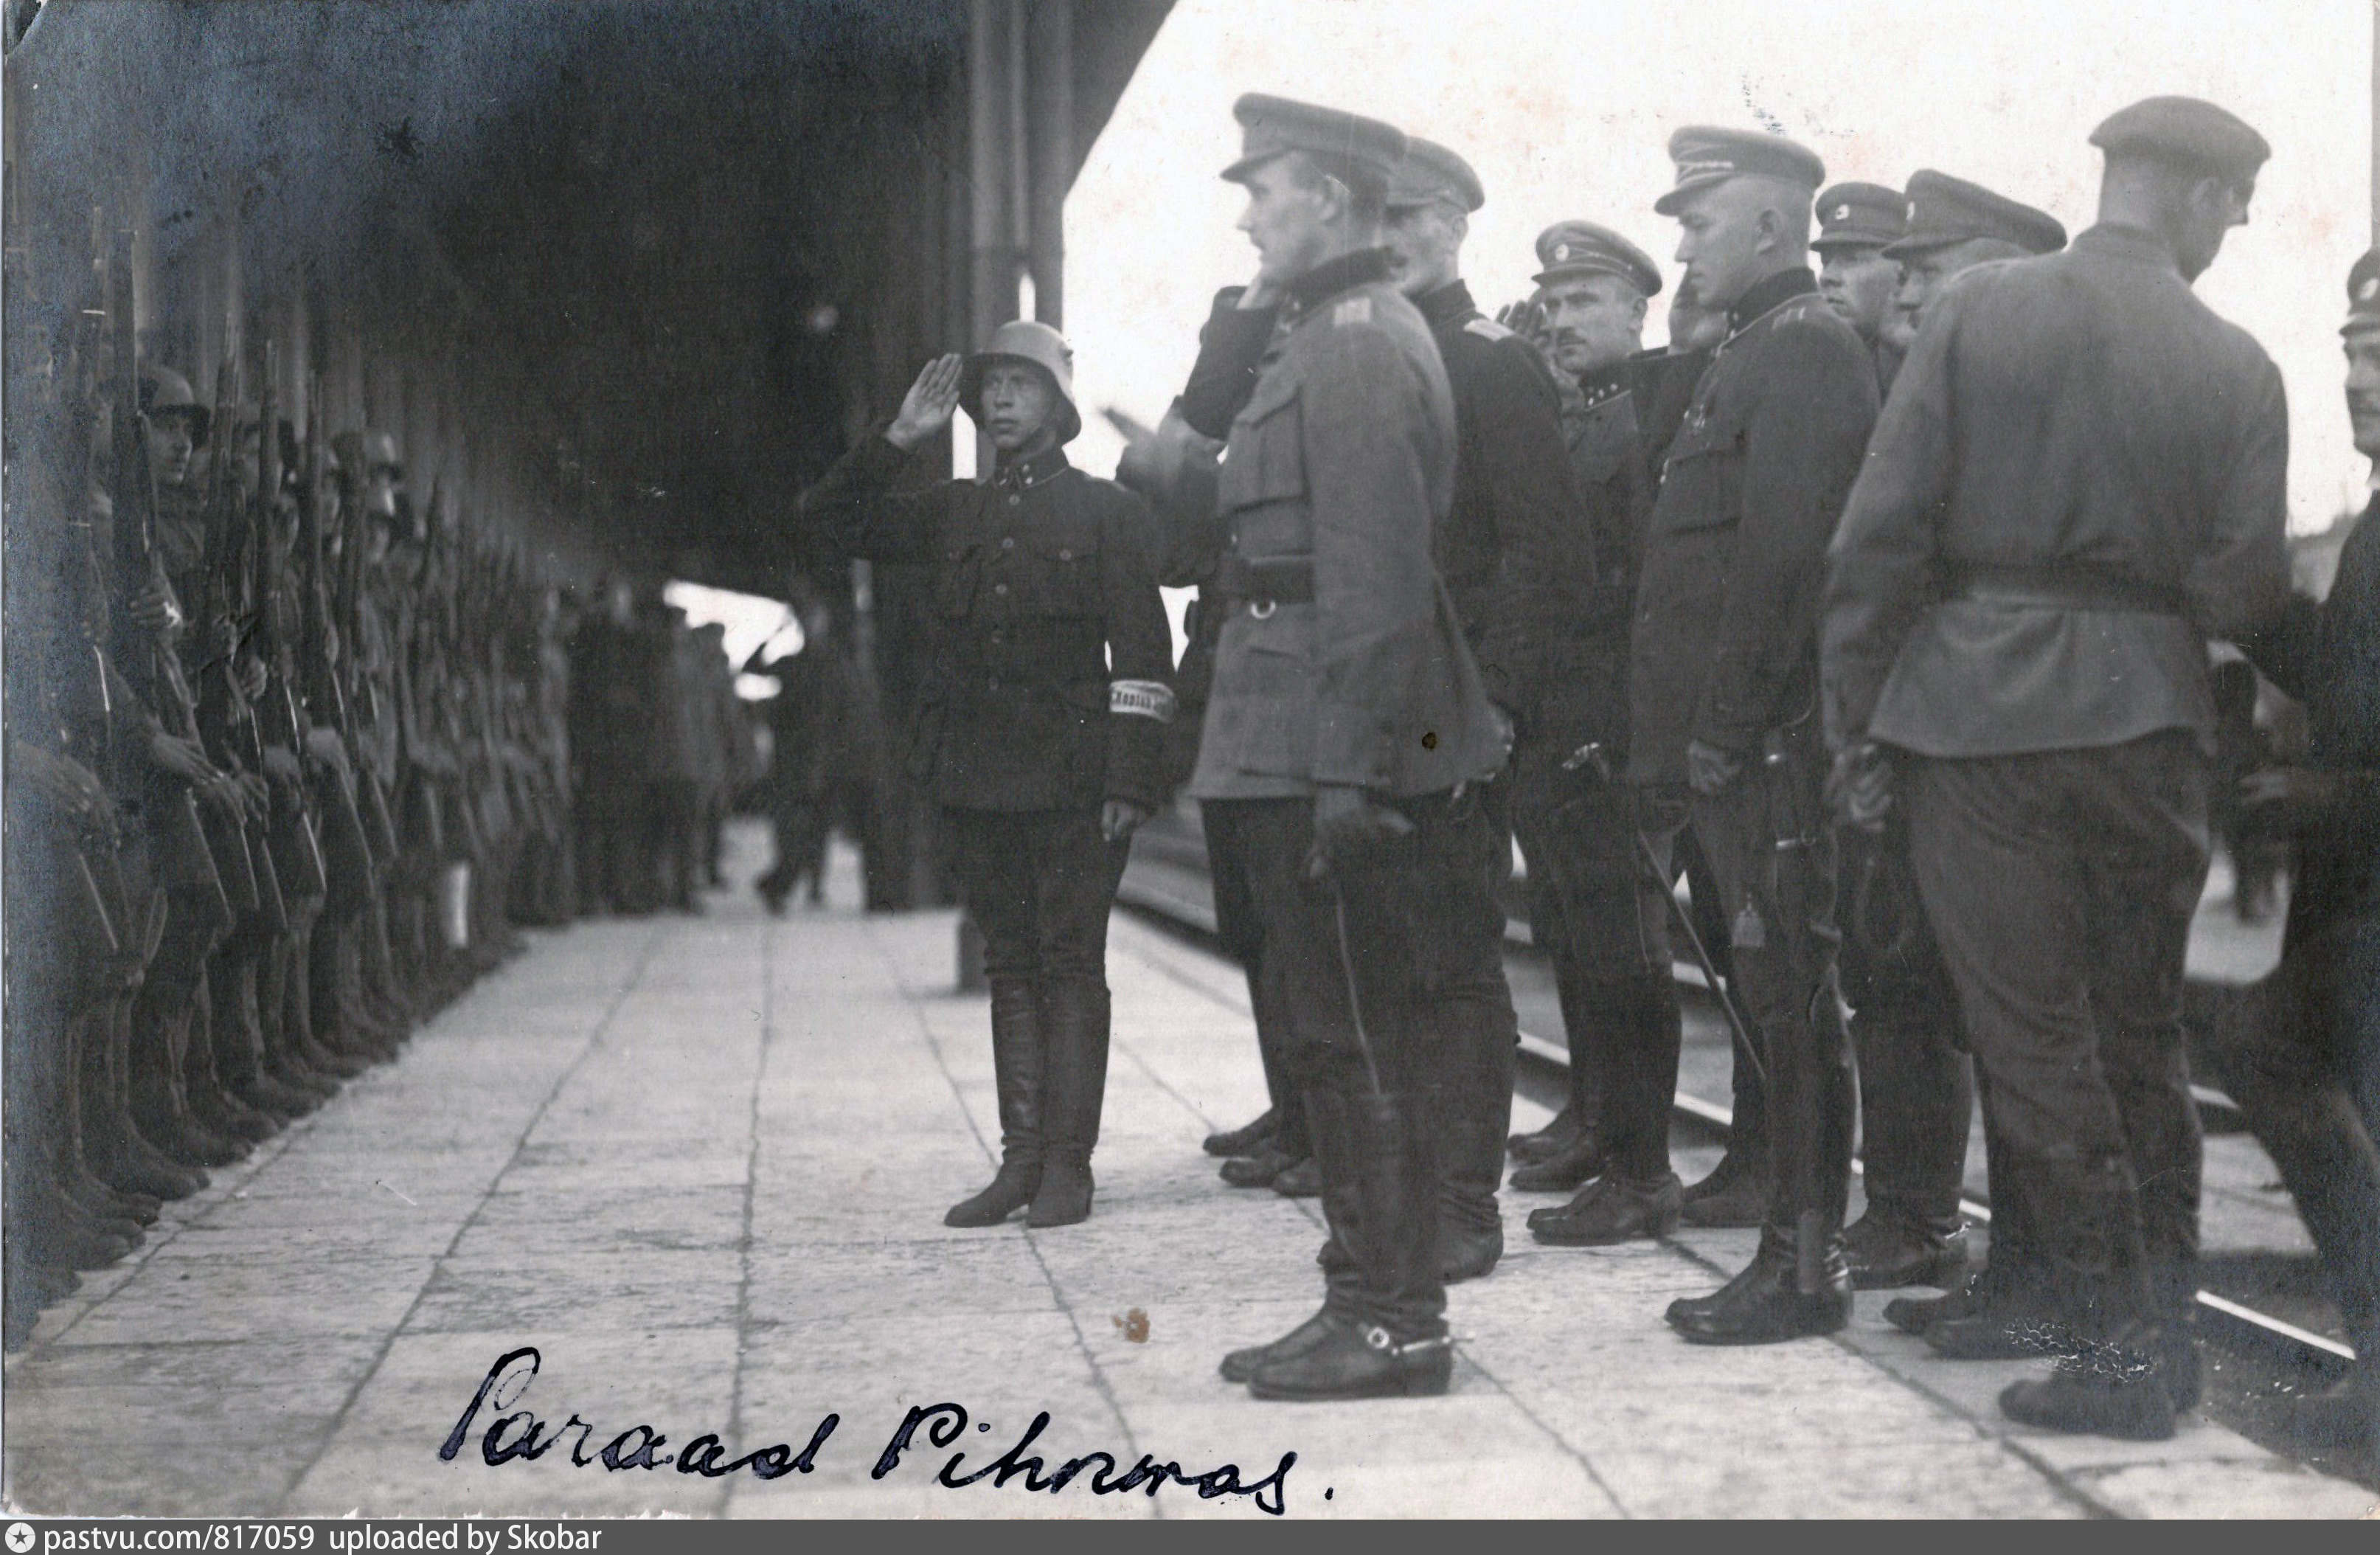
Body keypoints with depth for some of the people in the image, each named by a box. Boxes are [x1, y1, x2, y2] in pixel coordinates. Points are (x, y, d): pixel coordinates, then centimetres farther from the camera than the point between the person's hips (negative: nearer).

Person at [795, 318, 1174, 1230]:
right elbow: (826, 522, 16)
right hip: (977, 774, 5)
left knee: (1070, 963, -3)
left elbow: (1141, 656, -2)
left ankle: (1068, 1163, -1)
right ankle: (1022, 1159, 9)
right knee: (1010, 966, 6)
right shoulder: (954, 513, 15)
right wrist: (898, 439, 5)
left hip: (1070, 773, -4)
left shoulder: (1106, 511, 3)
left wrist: (1129, 780, -10)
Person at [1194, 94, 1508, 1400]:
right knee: (1343, 1038, 14)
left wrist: (1344, 764, -23)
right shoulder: (1326, 338, 18)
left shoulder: (1359, 348, -14)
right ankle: (1368, 1302, 22)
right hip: (1305, 752, 10)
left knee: (1359, 1040, -5)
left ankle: (1396, 1322, 2)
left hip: (1328, 750, -10)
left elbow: (1371, 574, -20)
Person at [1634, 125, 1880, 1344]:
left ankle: (1808, 1265, 2)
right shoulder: (1754, 352, 20)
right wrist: (1678, 750, 17)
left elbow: (1782, 556, -19)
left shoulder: (1806, 353, -11)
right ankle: (1794, 1245, 20)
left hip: (1770, 742, -10)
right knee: (1773, 999, 13)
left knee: (1787, 996, -5)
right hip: (1735, 745, 10)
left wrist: (1723, 732, -19)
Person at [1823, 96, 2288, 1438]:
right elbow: (2241, 592, -2)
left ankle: (2125, 1351, 6)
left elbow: (1885, 531, -6)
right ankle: (2158, 1315, 24)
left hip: (1981, 716, -2)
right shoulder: (2236, 366, 0)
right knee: (2141, 1028, 16)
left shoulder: (1975, 312, -3)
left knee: (2036, 1035, 4)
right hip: (2149, 721, 2)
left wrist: (1858, 722, 1)